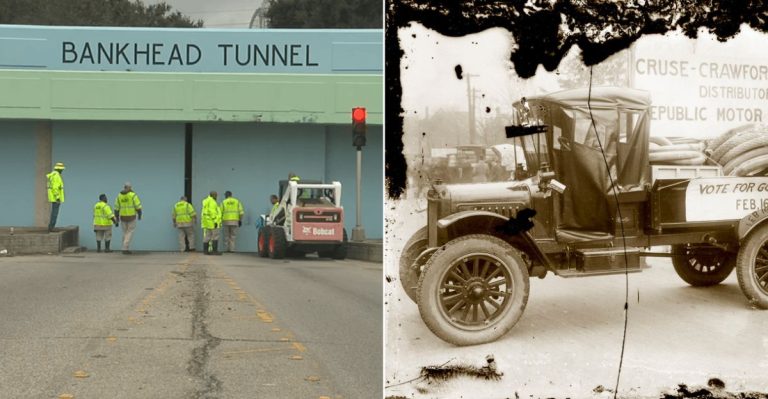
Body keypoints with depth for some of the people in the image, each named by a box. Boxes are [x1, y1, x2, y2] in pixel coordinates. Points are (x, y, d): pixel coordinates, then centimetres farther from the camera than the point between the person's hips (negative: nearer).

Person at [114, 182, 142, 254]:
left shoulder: (119, 195, 4)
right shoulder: (133, 195, -11)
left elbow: (116, 207, 6)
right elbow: (138, 206, -12)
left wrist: (117, 217, 13)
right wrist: (139, 215, 1)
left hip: (123, 217, 4)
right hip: (131, 217, -4)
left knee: (125, 233, 16)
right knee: (129, 233, 1)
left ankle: (126, 249, 15)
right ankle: (125, 249, -10)